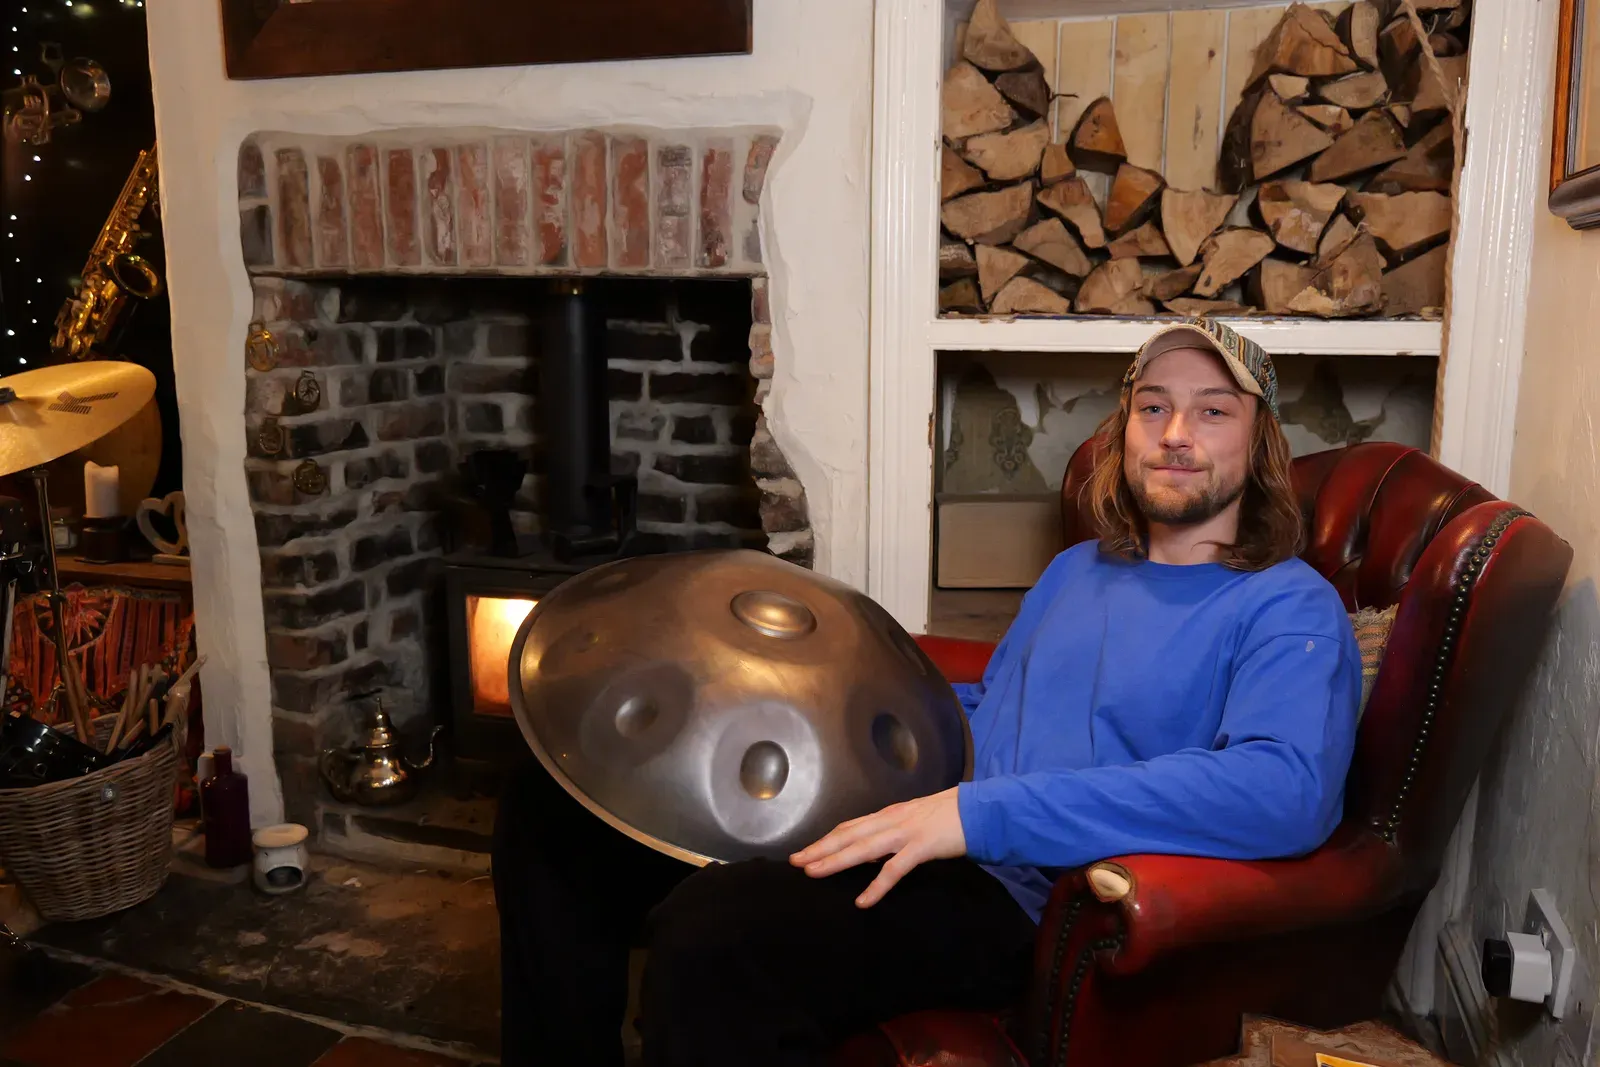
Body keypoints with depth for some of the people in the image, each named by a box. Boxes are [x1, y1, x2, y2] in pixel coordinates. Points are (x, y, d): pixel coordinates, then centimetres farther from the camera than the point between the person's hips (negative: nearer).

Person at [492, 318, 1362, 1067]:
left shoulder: (1289, 607, -3)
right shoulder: (1079, 568, 21)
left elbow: (1288, 788, -24)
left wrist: (985, 811, -29)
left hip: (1021, 893, -7)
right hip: (912, 838, 8)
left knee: (708, 934, -37)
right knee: (548, 810, 3)